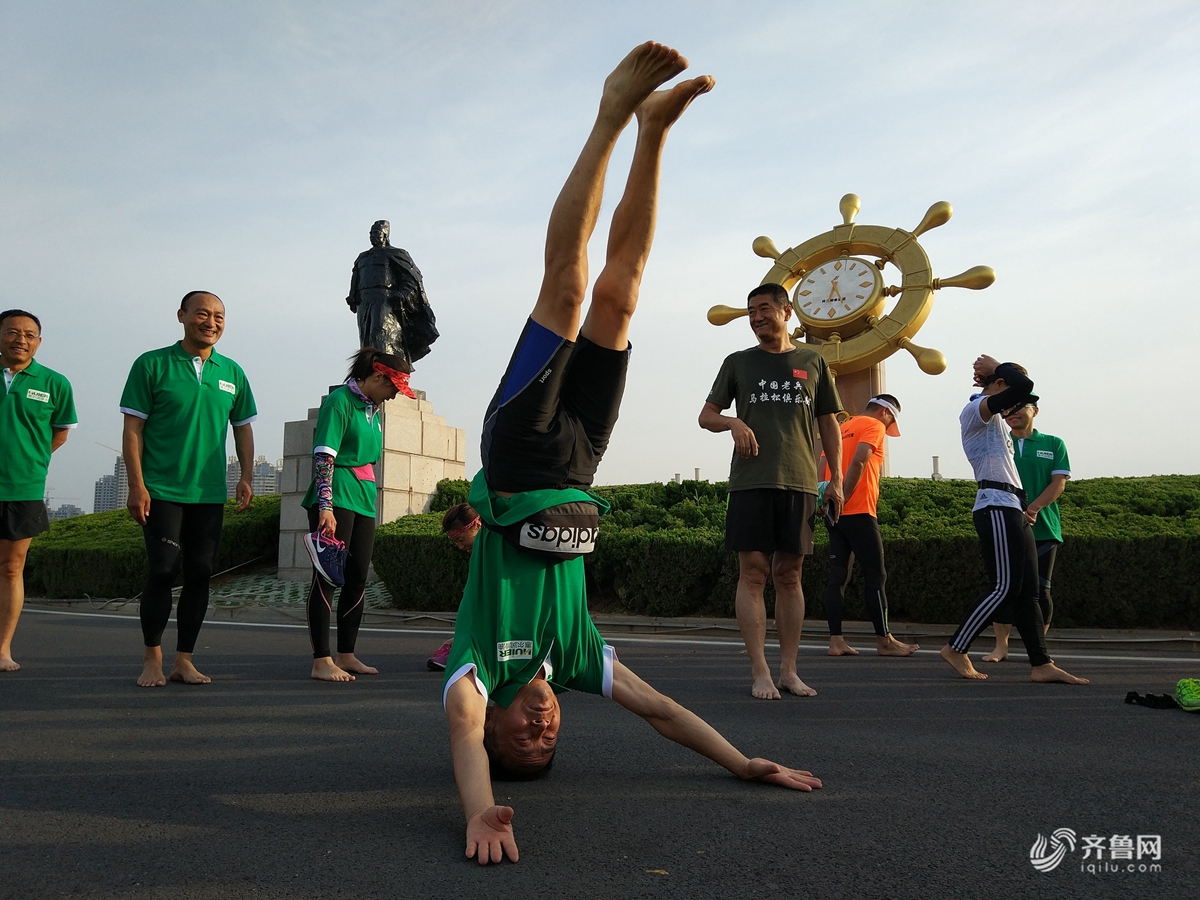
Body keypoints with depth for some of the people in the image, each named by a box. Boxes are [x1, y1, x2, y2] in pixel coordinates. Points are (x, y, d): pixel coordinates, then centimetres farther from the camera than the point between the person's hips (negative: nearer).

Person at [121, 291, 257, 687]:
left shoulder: (232, 373, 10)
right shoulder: (151, 365, 0)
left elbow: (243, 428, 17)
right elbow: (132, 429, -2)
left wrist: (246, 478, 6)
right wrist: (136, 485, -10)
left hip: (210, 493, 4)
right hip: (162, 491, -3)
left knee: (199, 575, 4)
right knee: (162, 571, -5)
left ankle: (184, 659, 14)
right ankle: (152, 658, 12)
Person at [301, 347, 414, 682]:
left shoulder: (373, 408, 18)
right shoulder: (340, 400, -8)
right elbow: (324, 455, -17)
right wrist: (325, 507, -24)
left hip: (364, 498, 9)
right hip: (336, 496, -9)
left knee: (357, 579, 10)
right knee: (327, 577, -6)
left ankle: (346, 656, 18)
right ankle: (322, 661, -3)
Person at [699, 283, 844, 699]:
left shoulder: (812, 363, 14)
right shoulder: (738, 362, 12)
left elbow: (828, 425, 15)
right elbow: (706, 416, 13)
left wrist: (836, 479, 6)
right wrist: (733, 422, -9)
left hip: (800, 482, 1)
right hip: (750, 481, -1)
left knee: (789, 576, 5)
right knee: (753, 574, -4)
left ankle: (788, 671, 11)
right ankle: (760, 673, 0)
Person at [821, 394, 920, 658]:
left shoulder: (843, 428, 22)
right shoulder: (874, 426, -2)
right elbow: (858, 462, -17)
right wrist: (844, 498, -17)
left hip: (837, 512, 8)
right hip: (858, 511, -8)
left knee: (838, 577, 5)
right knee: (876, 577, 0)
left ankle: (836, 641, 3)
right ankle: (884, 641, 5)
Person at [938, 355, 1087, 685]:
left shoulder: (996, 419, 25)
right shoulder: (976, 410, -5)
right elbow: (1023, 386, -18)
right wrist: (998, 367, 0)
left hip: (1013, 510, 10)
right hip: (996, 507, -10)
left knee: (1028, 590, 5)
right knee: (1005, 586, -14)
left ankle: (1042, 665, 6)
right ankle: (956, 649, -8)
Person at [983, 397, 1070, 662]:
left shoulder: (1053, 444, 8)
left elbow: (1059, 483, -1)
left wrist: (1033, 508, -16)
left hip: (1044, 529, 0)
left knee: (1040, 589, 1)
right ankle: (1001, 647, 8)